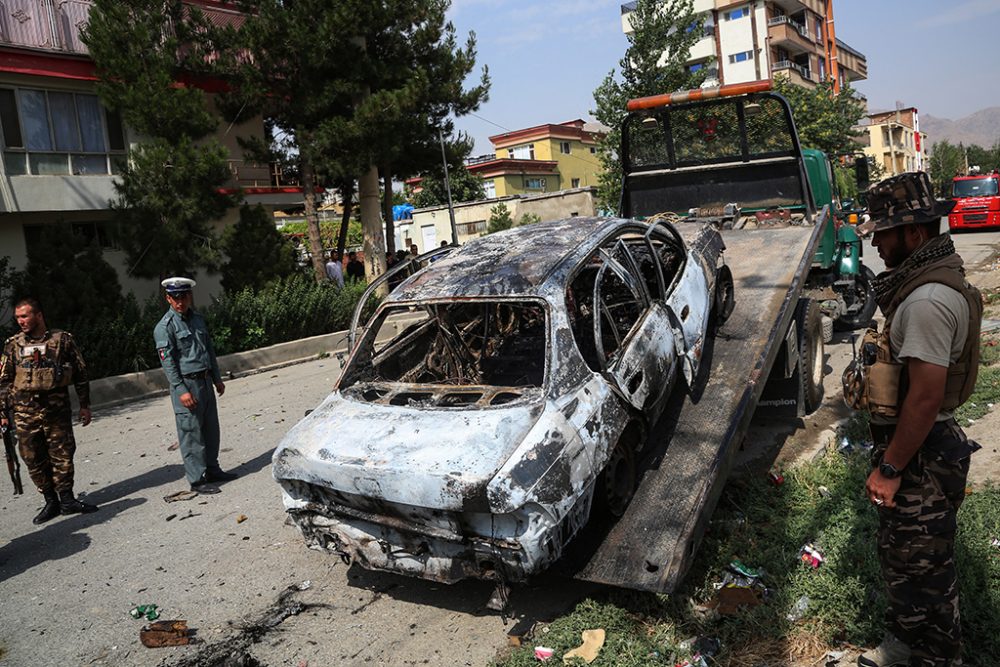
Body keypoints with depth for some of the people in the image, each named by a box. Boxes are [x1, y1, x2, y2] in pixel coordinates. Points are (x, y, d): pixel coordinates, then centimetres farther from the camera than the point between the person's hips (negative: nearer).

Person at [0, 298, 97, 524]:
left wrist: (84, 405, 5)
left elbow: (80, 374, 6)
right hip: (25, 412, 2)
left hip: (58, 409, -2)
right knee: (34, 460, 4)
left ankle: (66, 499, 13)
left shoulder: (63, 340, 2)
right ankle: (51, 502, 15)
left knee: (63, 456, 0)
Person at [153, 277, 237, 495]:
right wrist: (181, 390, -19)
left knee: (211, 428, 14)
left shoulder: (198, 318, 12)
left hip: (206, 381, 8)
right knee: (191, 433, -4)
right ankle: (197, 480, 3)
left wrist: (217, 378, 20)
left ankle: (212, 470, 27)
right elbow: (167, 361, -14)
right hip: (186, 383, -8)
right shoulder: (165, 327, -10)